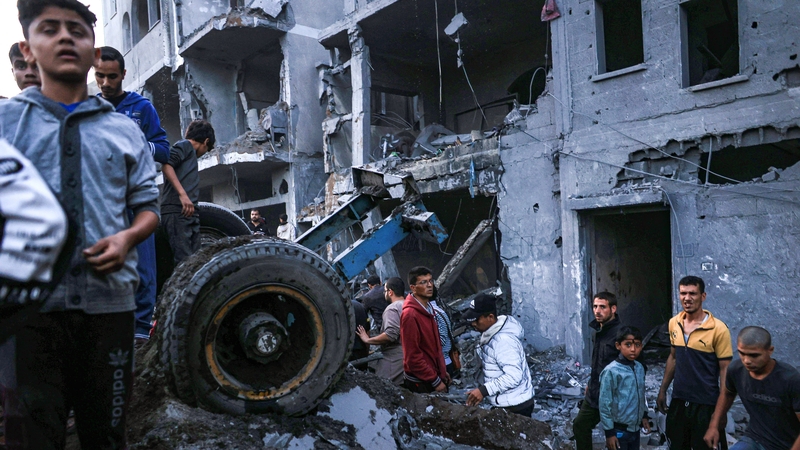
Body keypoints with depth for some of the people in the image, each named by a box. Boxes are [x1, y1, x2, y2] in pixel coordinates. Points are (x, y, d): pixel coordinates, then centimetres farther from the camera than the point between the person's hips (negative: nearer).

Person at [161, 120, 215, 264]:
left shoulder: (189, 151, 29)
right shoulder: (185, 145, 4)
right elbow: (166, 165, -15)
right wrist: (183, 194, -21)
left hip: (189, 214, 9)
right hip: (177, 211, -9)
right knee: (184, 262, -16)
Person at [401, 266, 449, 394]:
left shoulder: (428, 308, 8)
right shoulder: (410, 314, -20)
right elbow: (412, 356, -21)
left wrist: (442, 371, 13)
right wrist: (435, 381, -17)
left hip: (434, 375, 8)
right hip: (420, 383, -8)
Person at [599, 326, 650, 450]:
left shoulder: (640, 368, 2)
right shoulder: (611, 371, -20)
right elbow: (605, 404, -16)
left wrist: (644, 415, 17)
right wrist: (609, 432, -12)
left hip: (635, 428, 6)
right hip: (619, 430, -6)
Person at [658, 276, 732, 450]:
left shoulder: (718, 329, -14)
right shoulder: (674, 323, 1)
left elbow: (725, 369, -11)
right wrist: (663, 390, 12)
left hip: (706, 404, -5)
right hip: (678, 401, 5)